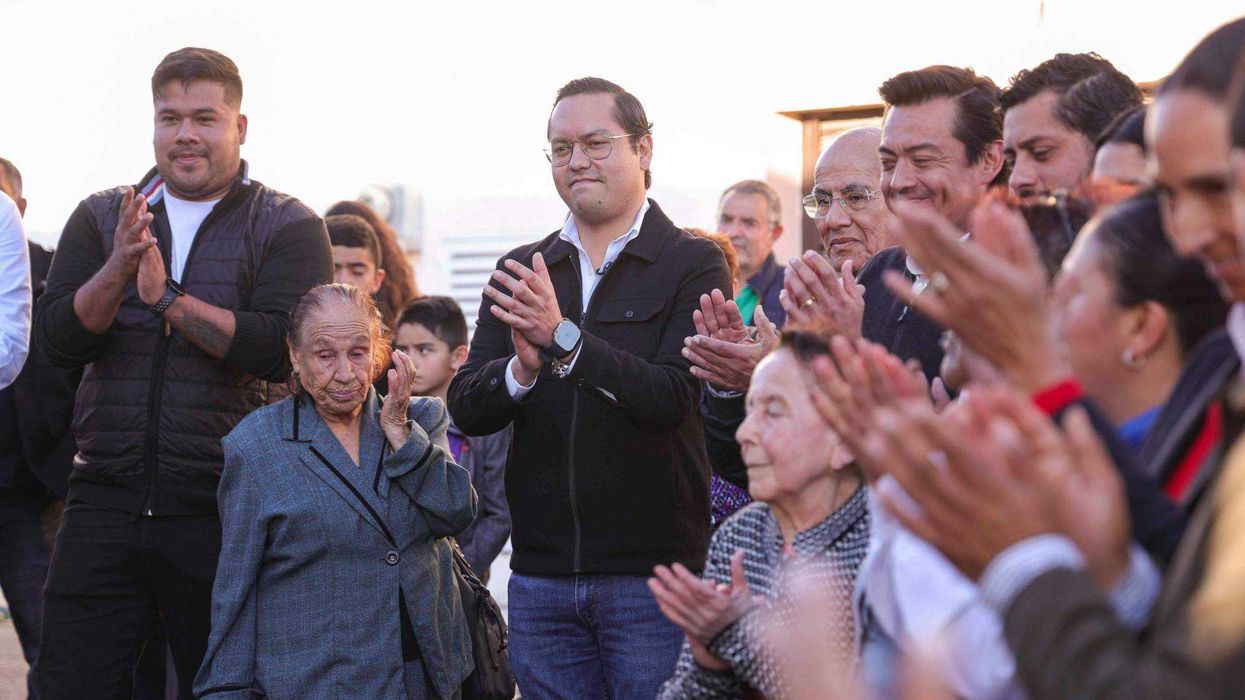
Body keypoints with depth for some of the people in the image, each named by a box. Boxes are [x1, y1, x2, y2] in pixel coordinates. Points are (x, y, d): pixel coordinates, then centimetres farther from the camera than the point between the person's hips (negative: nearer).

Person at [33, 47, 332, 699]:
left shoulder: (289, 227, 2)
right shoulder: (100, 217, 11)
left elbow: (281, 349, -13)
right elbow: (57, 340, -1)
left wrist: (168, 296, -18)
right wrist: (118, 269, -17)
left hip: (223, 509, -2)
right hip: (105, 500, 2)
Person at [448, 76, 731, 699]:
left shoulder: (694, 265, -2)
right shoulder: (521, 271, 11)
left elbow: (673, 397, -16)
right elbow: (465, 409, 4)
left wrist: (562, 337, -25)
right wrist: (520, 370, -17)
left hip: (653, 575, -4)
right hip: (541, 574, 4)